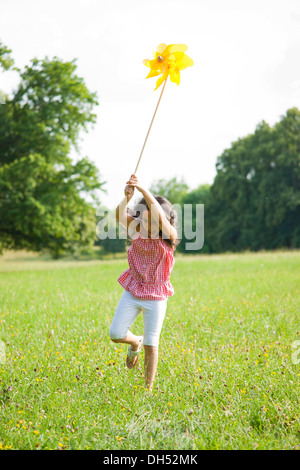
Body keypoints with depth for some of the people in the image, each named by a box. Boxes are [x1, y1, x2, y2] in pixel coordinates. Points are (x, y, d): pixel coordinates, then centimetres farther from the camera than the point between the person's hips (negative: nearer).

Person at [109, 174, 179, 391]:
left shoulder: (168, 237, -13)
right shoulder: (138, 231, -4)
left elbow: (159, 215, -34)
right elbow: (120, 215, -24)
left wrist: (143, 189, -42)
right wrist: (127, 198, -45)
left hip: (156, 297, -3)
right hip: (133, 291, 3)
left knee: (151, 345, 2)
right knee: (116, 334, -6)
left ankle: (148, 388, 18)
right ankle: (135, 343, 30)